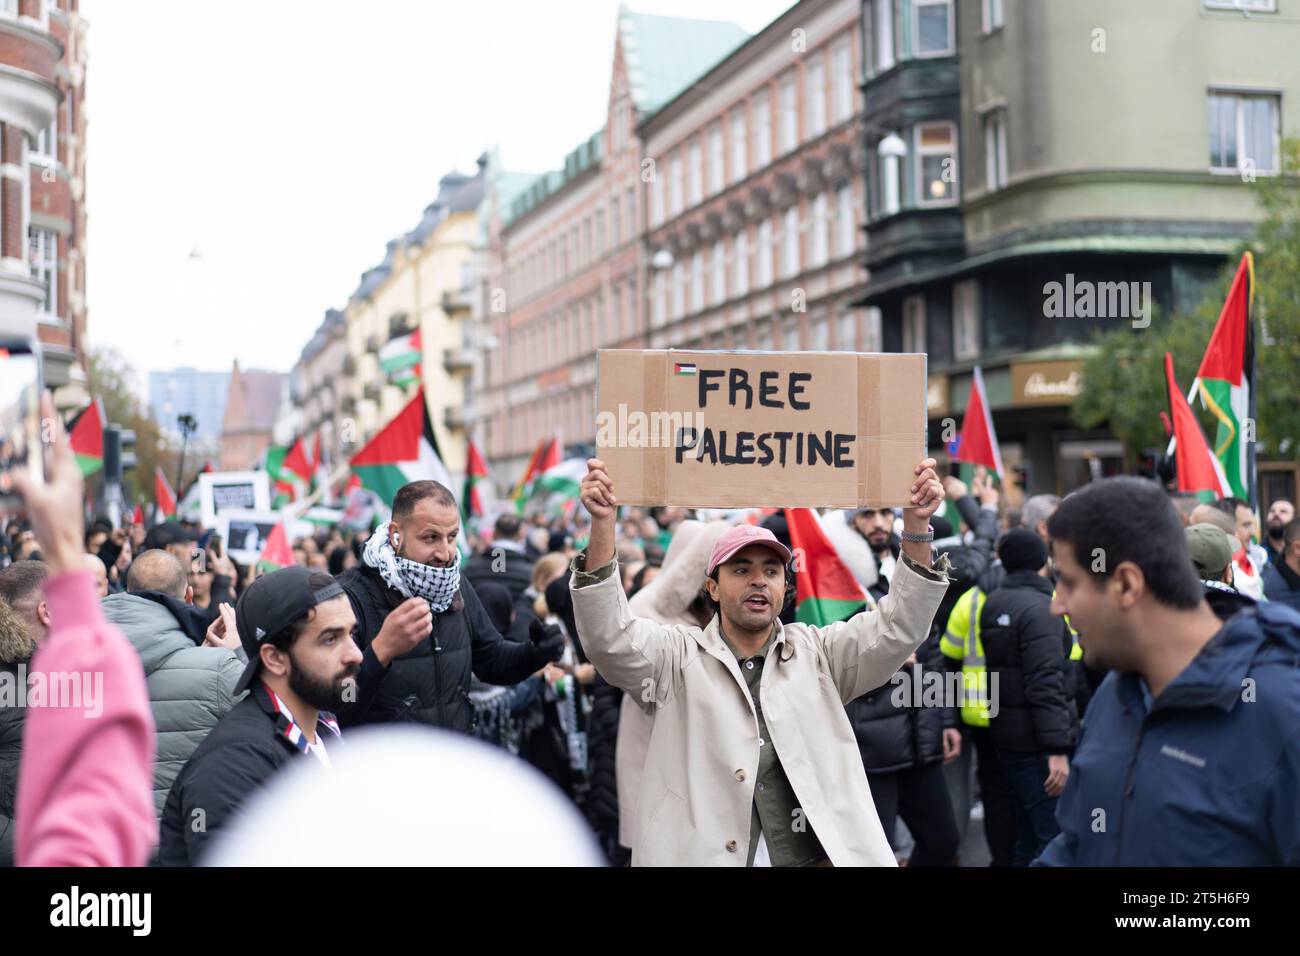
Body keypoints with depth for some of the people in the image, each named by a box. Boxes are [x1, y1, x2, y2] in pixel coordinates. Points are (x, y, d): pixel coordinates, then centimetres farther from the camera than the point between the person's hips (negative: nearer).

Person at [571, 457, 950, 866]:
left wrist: (916, 525, -7)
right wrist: (603, 523, -18)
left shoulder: (816, 652, 15)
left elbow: (898, 627, 6)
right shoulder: (677, 657, 8)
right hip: (703, 855, -2)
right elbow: (609, 638, -6)